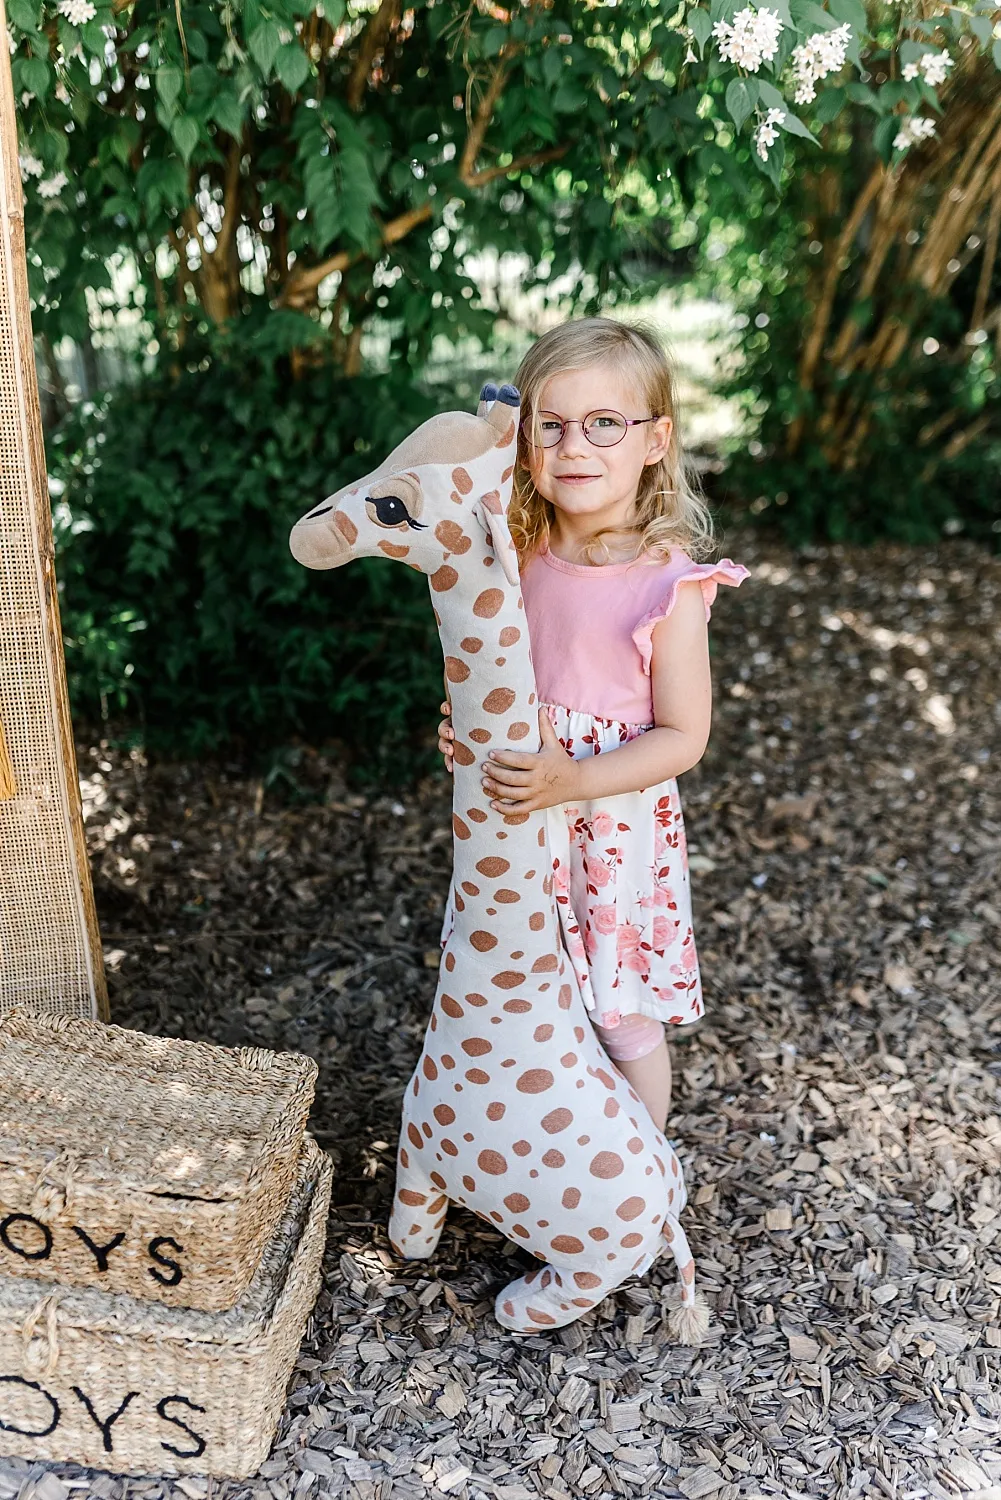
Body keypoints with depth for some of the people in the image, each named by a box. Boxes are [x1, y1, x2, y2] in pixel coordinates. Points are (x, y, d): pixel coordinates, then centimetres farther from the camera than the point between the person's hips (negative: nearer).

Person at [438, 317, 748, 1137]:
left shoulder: (668, 585, -21)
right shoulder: (523, 559, -4)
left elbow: (683, 736, -17)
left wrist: (572, 779, -28)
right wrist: (466, 724, -11)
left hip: (618, 827, -5)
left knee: (624, 1015, 13)